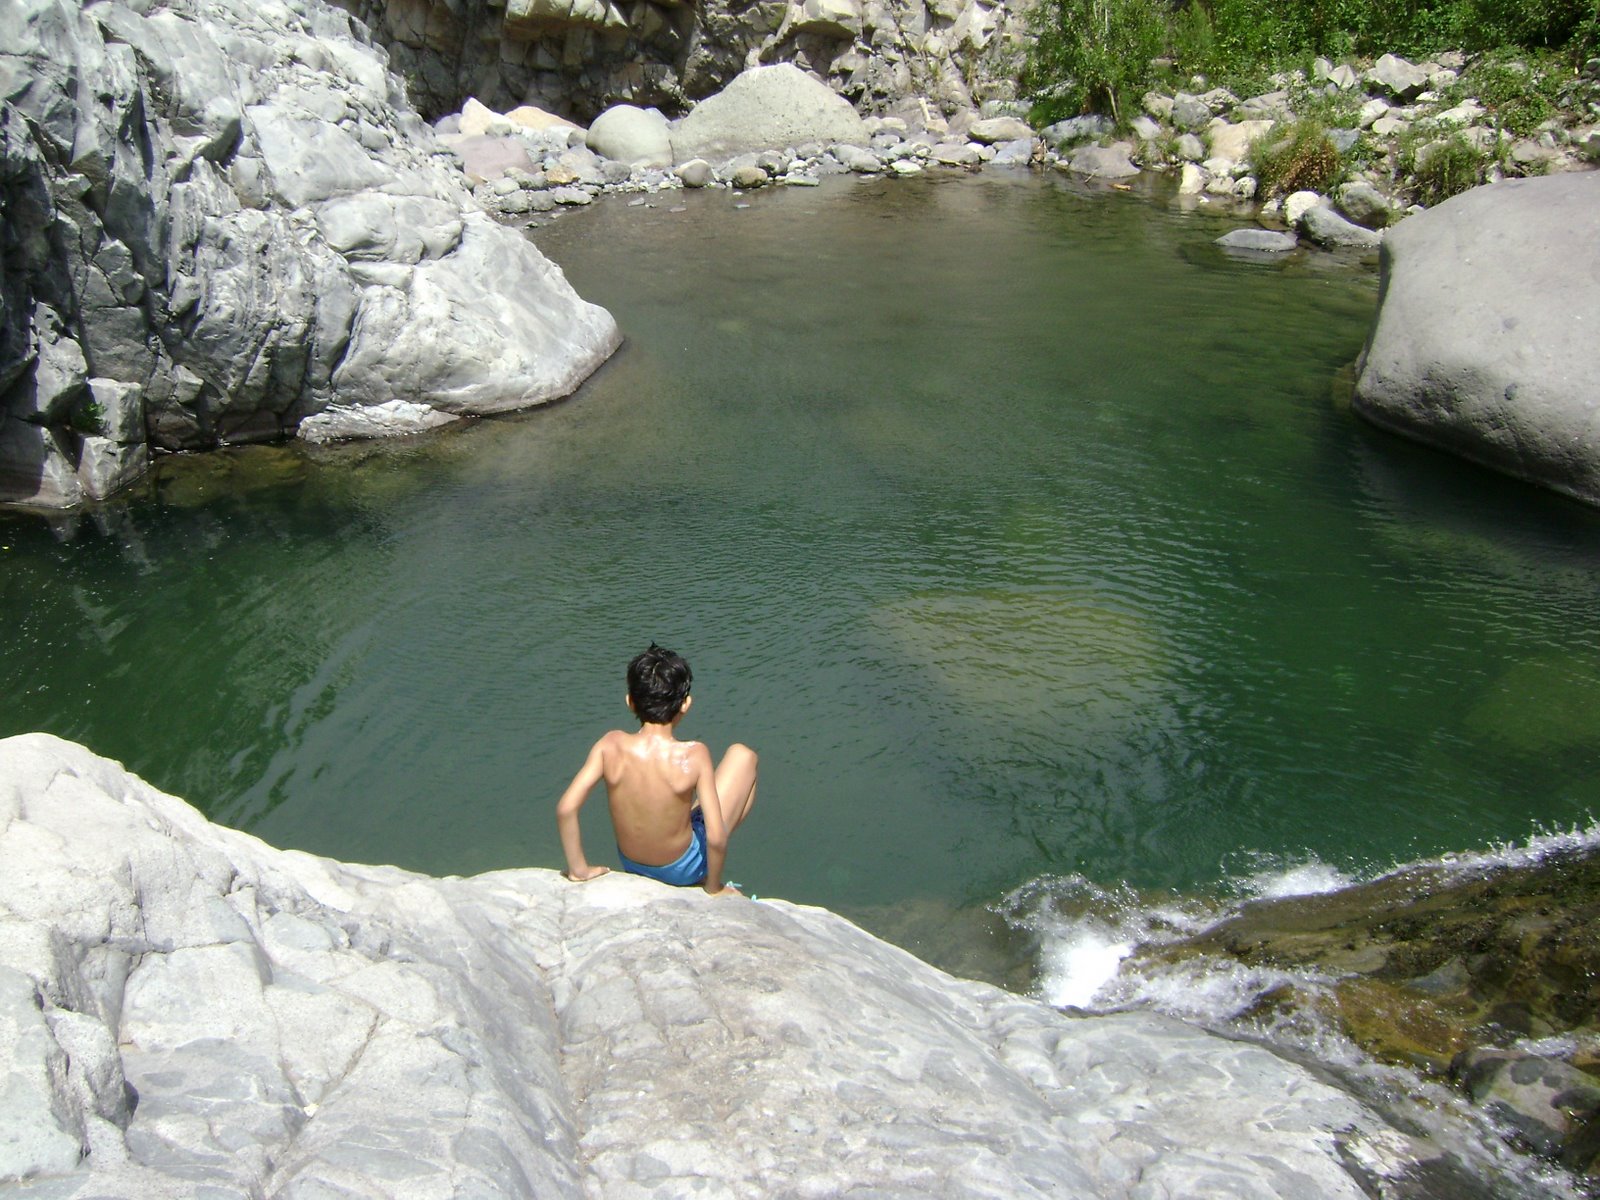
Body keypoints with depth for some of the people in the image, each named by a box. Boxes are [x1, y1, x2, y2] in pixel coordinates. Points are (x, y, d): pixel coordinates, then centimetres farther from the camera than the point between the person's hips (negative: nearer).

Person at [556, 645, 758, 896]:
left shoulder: (611, 745, -21)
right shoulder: (694, 755, -28)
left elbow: (565, 808, -23)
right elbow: (716, 838, -28)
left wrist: (578, 868, -7)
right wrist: (713, 887, -9)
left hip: (630, 864, 4)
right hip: (683, 870, -4)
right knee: (742, 756, 10)